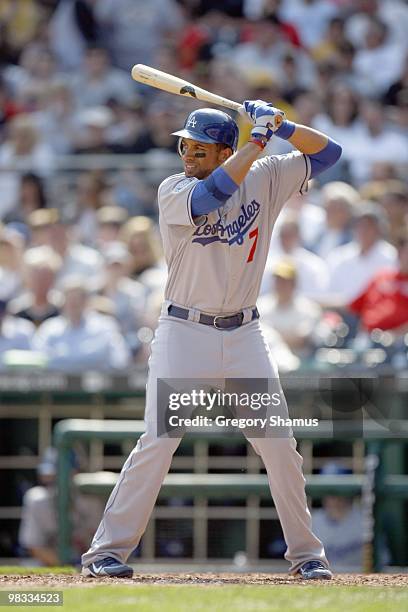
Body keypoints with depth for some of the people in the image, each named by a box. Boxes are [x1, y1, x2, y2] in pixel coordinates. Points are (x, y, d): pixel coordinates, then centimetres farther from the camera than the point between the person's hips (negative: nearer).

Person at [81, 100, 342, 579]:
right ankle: (107, 550, -6)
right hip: (184, 330, -3)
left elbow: (326, 152, 6)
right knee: (158, 441, -11)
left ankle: (305, 553, 15)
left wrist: (282, 126, -11)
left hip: (244, 335, 3)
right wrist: (258, 137, -21)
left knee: (280, 444, 3)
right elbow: (211, 194, -27)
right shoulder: (174, 190, -6)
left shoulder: (265, 178, 3)